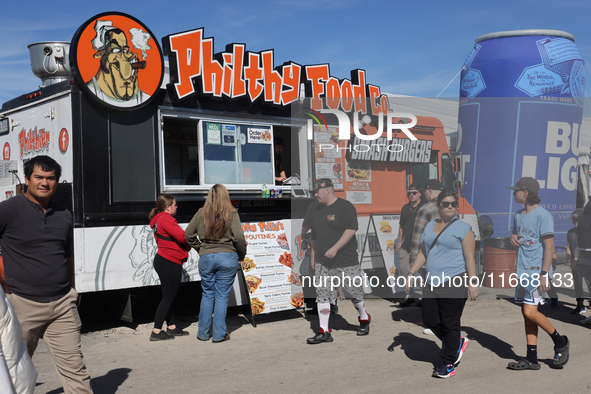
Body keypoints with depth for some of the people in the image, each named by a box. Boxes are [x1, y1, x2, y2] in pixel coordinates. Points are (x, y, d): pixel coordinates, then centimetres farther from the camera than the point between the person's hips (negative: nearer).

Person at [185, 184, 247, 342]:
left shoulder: (201, 213, 1)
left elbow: (188, 234, 5)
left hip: (206, 258, 2)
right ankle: (219, 334, 9)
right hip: (227, 258, -2)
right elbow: (239, 238, -13)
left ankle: (203, 333, 20)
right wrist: (241, 255, 3)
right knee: (222, 296, 5)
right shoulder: (232, 214, -7)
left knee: (207, 295, 14)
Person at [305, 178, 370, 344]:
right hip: (322, 263, 6)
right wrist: (313, 256, 20)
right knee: (322, 295, -1)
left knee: (354, 292, 6)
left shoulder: (345, 206, -8)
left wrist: (335, 248, -25)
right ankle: (324, 332, 2)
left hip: (346, 262, -6)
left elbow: (351, 230, -18)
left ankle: (364, 319, 32)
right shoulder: (317, 210, 14)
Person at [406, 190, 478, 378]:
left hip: (454, 282, -7)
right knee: (429, 318, 6)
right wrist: (411, 273, 13)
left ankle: (448, 364, 9)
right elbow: (422, 253, 20)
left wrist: (473, 282, -14)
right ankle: (458, 343, 29)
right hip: (432, 283, 7)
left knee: (450, 324, -2)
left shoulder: (462, 228, -3)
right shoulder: (430, 226, 16)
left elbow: (469, 257, -7)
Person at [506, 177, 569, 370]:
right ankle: (532, 358, 13)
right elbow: (514, 234, 28)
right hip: (522, 271, 8)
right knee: (526, 313, 7)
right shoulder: (518, 215, 13)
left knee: (530, 312, -12)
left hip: (537, 270, -8)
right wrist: (512, 237, 2)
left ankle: (560, 342, 10)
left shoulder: (542, 215, -12)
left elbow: (549, 246, -16)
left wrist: (544, 274, -21)